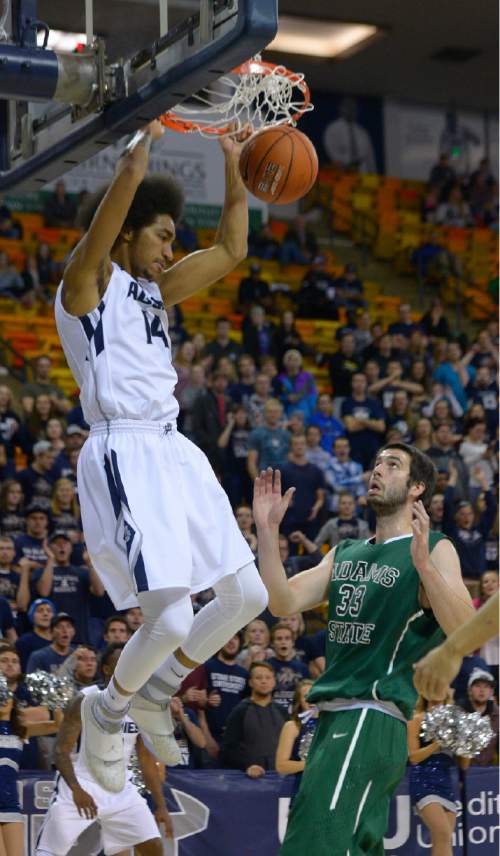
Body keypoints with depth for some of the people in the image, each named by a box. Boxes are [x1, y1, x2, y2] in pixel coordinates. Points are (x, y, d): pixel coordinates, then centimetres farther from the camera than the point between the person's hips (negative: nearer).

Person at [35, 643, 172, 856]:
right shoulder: (84, 701, -13)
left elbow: (147, 760, 9)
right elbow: (61, 752, -18)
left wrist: (161, 806, 4)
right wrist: (76, 790, -34)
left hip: (119, 788, 5)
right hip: (80, 785, -4)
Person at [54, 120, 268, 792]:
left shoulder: (153, 292, 20)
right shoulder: (88, 282, -3)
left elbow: (230, 252, 23)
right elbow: (121, 192, -19)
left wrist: (235, 168, 19)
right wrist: (147, 138, -17)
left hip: (174, 453, 9)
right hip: (124, 458, -9)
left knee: (248, 595, 9)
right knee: (171, 618, -17)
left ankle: (155, 692, 25)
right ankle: (108, 707, 12)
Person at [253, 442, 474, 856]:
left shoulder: (435, 549, -1)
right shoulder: (345, 553, 20)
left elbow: (466, 634, -16)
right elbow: (284, 602, 9)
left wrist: (423, 563, -29)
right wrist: (268, 529, 0)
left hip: (374, 717, -8)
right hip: (334, 714, 8)